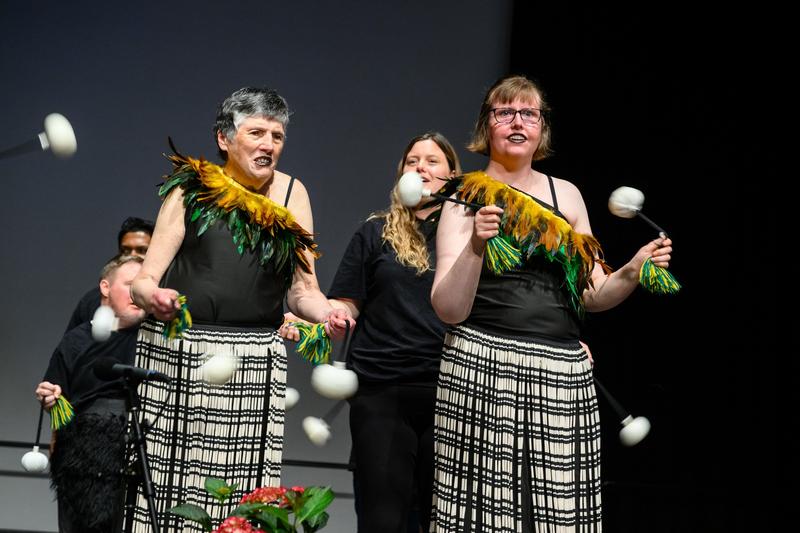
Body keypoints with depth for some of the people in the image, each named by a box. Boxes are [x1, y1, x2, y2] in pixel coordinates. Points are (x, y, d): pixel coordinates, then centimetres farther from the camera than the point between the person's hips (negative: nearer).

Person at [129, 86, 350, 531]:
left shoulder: (292, 194, 11)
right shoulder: (191, 190, 6)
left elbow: (302, 291, 11)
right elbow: (144, 280, 3)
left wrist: (328, 313, -10)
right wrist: (153, 296, -20)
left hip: (256, 360, 1)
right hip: (177, 354, -1)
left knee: (244, 487, -7)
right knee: (171, 481, -5)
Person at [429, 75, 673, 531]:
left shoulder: (567, 195, 14)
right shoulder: (467, 200, 3)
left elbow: (592, 296, 17)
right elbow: (449, 309, -5)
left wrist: (632, 273, -2)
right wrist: (475, 247, -20)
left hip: (563, 373, 3)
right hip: (483, 368, -3)